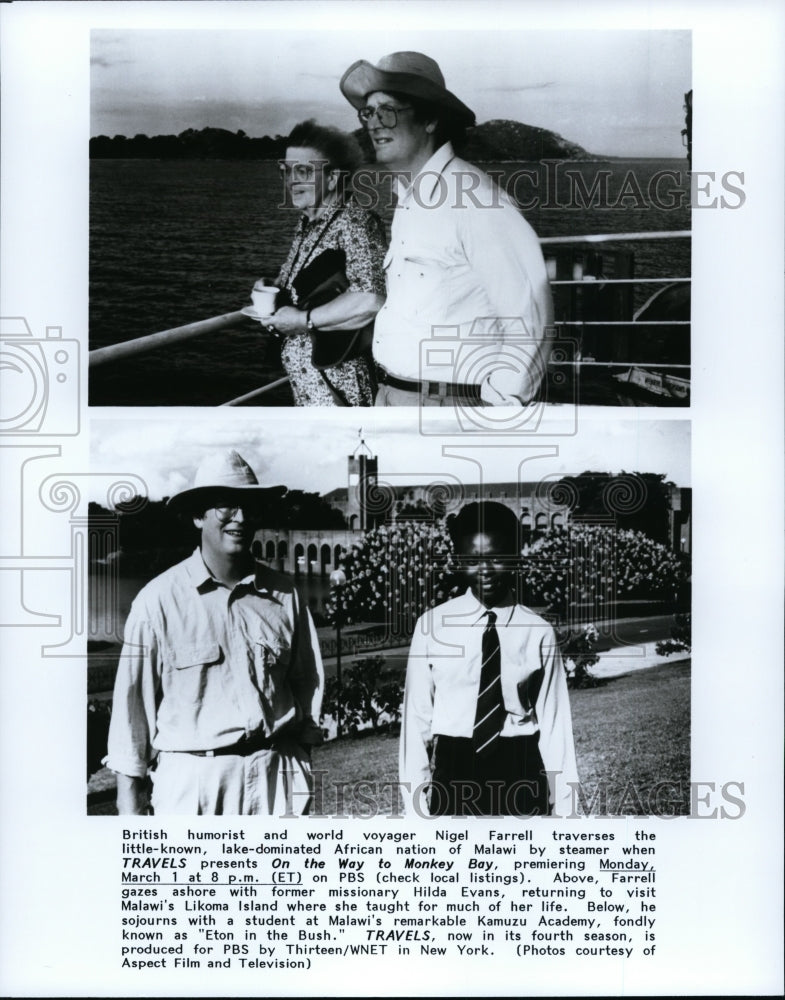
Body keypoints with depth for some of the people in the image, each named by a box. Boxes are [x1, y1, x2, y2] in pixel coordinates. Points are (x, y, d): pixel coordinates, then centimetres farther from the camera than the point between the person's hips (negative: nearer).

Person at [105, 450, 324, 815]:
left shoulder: (283, 594, 6)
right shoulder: (159, 599, -3)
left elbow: (307, 684, 12)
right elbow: (133, 699, 0)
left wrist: (300, 765, 10)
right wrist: (129, 797, 1)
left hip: (274, 772, 3)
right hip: (189, 776, -2)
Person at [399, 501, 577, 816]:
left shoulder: (538, 633, -4)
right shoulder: (432, 626, -5)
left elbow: (554, 720, -1)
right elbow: (416, 714, 1)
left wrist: (562, 803, -2)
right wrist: (413, 793, 0)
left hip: (520, 770, 0)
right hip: (454, 769, 0)